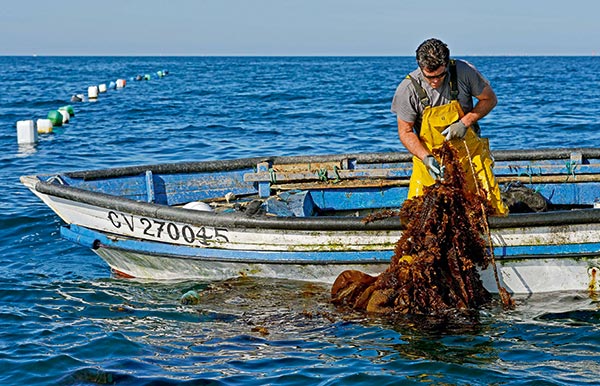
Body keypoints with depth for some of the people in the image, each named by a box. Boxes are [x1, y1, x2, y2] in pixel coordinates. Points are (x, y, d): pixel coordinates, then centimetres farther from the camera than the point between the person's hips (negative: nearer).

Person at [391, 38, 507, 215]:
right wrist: (426, 158, -24)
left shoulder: (464, 71, -15)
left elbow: (490, 99, -2)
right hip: (429, 156, 0)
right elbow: (405, 131, -9)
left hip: (469, 152, 1)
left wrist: (465, 122, -17)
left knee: (493, 211, -1)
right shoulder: (408, 89, -16)